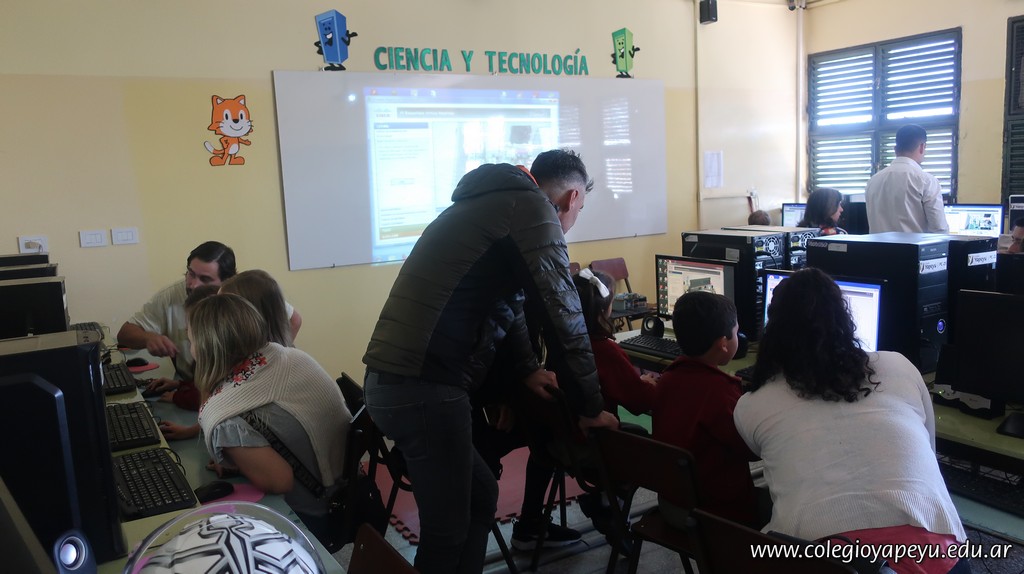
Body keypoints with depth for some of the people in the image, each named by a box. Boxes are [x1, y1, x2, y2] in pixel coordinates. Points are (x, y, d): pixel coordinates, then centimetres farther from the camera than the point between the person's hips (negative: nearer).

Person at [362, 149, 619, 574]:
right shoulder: (532, 208, -7)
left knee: (480, 494, 21)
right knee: (448, 531, 4)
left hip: (395, 379, 10)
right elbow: (563, 315, -8)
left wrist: (527, 369, 33)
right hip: (422, 386, -10)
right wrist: (590, 407, 3)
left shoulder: (498, 203, 22)